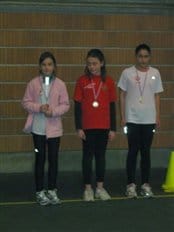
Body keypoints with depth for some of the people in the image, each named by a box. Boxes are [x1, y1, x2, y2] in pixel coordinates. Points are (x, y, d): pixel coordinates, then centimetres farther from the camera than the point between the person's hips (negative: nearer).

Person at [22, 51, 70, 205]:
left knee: (53, 159, 5)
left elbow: (65, 105, 0)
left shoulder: (60, 84, -1)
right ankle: (40, 192, 14)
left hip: (54, 128, 1)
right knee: (40, 159, 5)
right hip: (38, 128, 0)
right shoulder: (33, 83, -1)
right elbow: (26, 102, 0)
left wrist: (54, 111, -17)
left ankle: (52, 190, 18)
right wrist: (39, 107, -16)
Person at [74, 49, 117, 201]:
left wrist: (113, 128, 2)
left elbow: (112, 106, 4)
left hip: (104, 126, 2)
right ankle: (88, 188, 14)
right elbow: (77, 105, -2)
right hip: (87, 126, -1)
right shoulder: (82, 81, -4)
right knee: (88, 156, 5)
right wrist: (79, 127, -7)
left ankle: (100, 187, 21)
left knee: (101, 155, 11)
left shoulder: (108, 81, 0)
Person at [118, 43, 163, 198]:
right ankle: (131, 184, 8)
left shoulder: (155, 73, 5)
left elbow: (157, 96, 9)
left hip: (149, 119, 2)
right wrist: (123, 117, -3)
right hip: (132, 119, -2)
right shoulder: (127, 73, -2)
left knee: (146, 152, 7)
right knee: (133, 151, 1)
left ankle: (146, 184, 14)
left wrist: (158, 117, 5)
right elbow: (122, 95, 2)